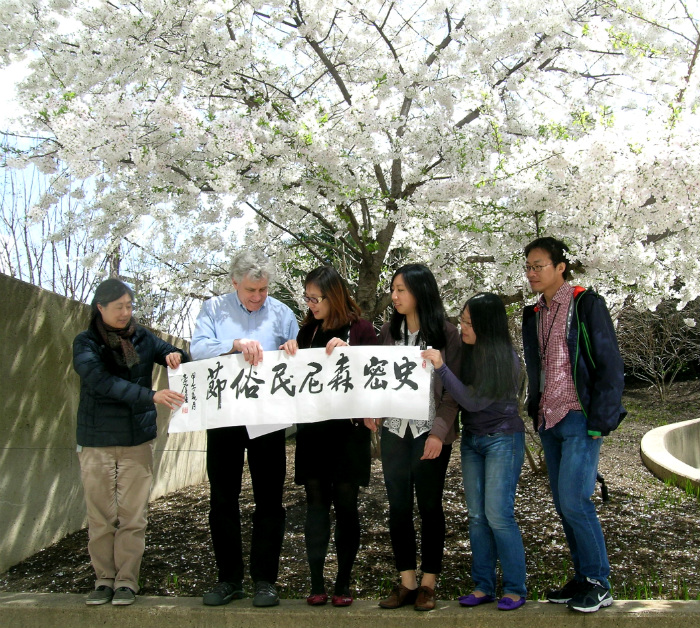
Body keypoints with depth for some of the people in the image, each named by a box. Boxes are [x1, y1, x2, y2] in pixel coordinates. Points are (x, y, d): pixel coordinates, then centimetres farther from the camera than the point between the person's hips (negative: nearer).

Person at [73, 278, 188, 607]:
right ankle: (104, 579, 17)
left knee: (133, 516, 1)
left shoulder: (143, 339, 5)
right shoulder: (86, 343, -2)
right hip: (96, 443, -1)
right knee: (101, 517, 4)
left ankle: (127, 581, 12)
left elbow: (187, 363, 12)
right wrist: (150, 396, -30)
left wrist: (175, 356, -14)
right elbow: (100, 380, -20)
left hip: (137, 441, 1)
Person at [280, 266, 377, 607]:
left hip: (348, 429, -3)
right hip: (312, 430, 3)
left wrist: (345, 349, -19)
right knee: (316, 502, 2)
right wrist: (289, 351, -6)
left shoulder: (360, 329, -3)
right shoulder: (308, 329, 10)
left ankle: (343, 583, 13)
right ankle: (316, 584, 6)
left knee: (345, 503, 3)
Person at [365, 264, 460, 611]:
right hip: (394, 430, 4)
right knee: (398, 507, 7)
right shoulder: (389, 331, 7)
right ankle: (407, 581, 19)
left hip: (430, 432, -4)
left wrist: (439, 432, -13)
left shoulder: (445, 333, -5)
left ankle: (428, 583, 18)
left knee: (429, 506, 6)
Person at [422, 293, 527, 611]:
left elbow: (474, 401, -23)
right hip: (471, 439, 6)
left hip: (502, 439, -6)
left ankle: (515, 589, 10)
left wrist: (441, 367, -27)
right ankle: (483, 585, 19)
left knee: (498, 515, -5)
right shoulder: (467, 351, 0)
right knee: (476, 515, 8)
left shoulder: (505, 357, -17)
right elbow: (461, 398, 5)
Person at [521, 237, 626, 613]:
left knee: (573, 500, -12)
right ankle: (583, 578, 18)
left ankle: (599, 584, 2)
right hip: (549, 422, 7)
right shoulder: (534, 314, 14)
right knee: (563, 504, 8)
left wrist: (599, 421, -15)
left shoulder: (586, 305, -6)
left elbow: (609, 366, -9)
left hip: (579, 419, -7)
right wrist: (536, 414, 14)